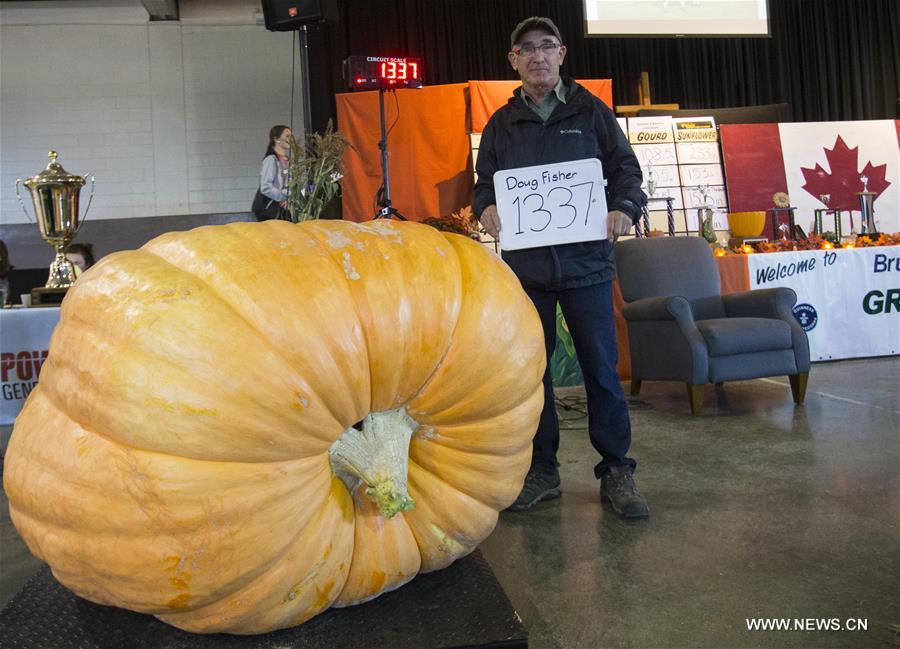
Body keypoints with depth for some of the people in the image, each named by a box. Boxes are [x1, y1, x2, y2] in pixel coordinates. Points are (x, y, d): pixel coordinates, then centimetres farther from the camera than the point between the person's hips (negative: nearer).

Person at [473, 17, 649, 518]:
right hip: (525, 265, 2)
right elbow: (485, 184, 15)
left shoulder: (591, 112, 9)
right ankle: (542, 470, 20)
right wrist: (487, 208, -8)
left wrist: (624, 209, -12)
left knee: (601, 368, 0)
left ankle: (617, 472, 13)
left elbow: (626, 170, 8)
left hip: (586, 259, -2)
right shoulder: (501, 124, 14)